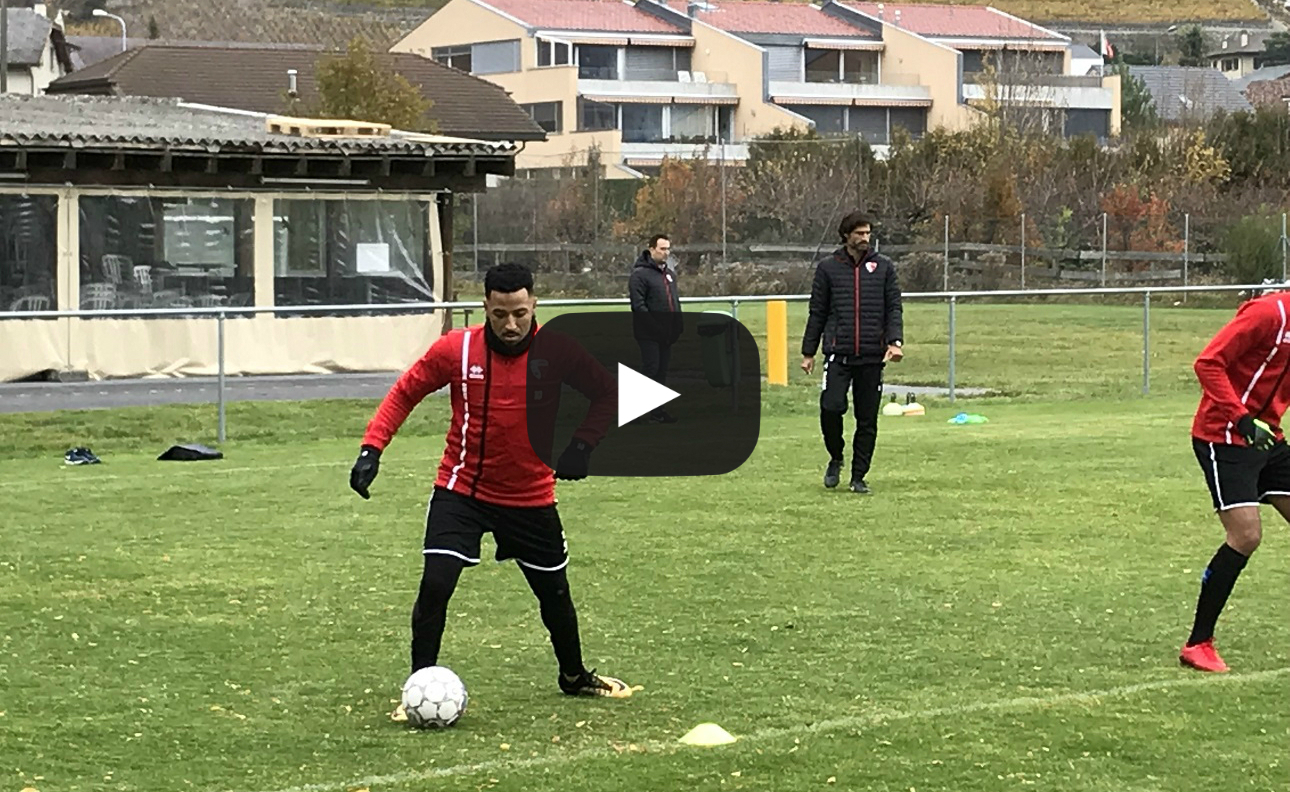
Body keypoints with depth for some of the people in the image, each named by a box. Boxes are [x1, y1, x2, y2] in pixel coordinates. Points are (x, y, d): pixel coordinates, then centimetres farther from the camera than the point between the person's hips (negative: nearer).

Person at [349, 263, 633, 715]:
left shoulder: (559, 352, -14)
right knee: (435, 585, -16)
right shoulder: (456, 350, -15)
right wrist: (372, 448, -13)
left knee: (555, 592, 15)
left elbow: (607, 394, 1)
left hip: (531, 496, 2)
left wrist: (582, 447, -12)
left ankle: (575, 677, 42)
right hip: (461, 488, -1)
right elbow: (405, 393, -3)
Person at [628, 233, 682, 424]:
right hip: (648, 334, -8)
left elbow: (676, 303, 24)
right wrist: (655, 326, -19)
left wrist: (677, 326, 10)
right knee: (651, 368, -7)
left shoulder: (670, 274, 18)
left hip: (667, 334, 8)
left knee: (662, 370, 9)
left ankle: (658, 410, 13)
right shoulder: (640, 274, -9)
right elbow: (638, 305, -15)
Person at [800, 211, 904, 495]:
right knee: (831, 407, -15)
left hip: (872, 355, 1)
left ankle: (859, 476, 13)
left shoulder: (884, 267, 9)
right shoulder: (828, 267, 8)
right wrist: (808, 352, 8)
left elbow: (894, 308, 7)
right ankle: (836, 459, 11)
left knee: (867, 420, 3)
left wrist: (895, 341, -10)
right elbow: (817, 312, 11)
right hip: (838, 354, -1)